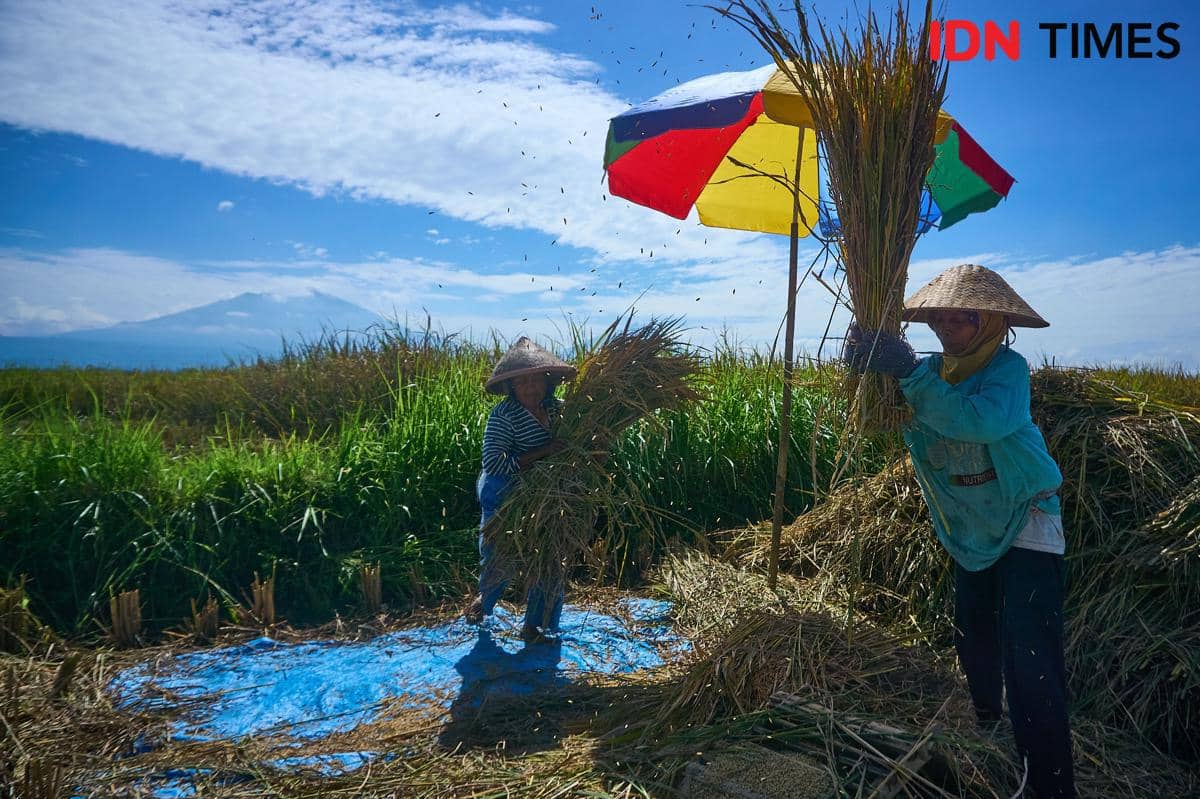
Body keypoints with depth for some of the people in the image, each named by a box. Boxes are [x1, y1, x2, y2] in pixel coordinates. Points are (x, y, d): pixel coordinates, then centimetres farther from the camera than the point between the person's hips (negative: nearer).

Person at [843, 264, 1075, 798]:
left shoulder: (1007, 368, -17)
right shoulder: (934, 369, 0)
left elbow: (984, 420, -37)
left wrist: (910, 372, -38)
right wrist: (863, 361, -27)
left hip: (1026, 524, -6)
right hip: (970, 528, 6)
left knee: (1030, 665, -12)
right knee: (973, 641, 19)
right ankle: (984, 727, 42)